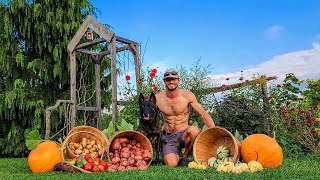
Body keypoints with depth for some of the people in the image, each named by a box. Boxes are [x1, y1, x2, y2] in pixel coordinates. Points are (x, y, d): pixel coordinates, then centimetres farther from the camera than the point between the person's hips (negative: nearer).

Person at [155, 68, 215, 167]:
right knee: (171, 163, -28)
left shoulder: (187, 95, -6)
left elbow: (203, 114, -4)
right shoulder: (157, 98, -4)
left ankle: (185, 157, -8)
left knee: (194, 130, -37)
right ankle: (176, 154, 12)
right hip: (168, 137, 0)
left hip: (183, 134, 0)